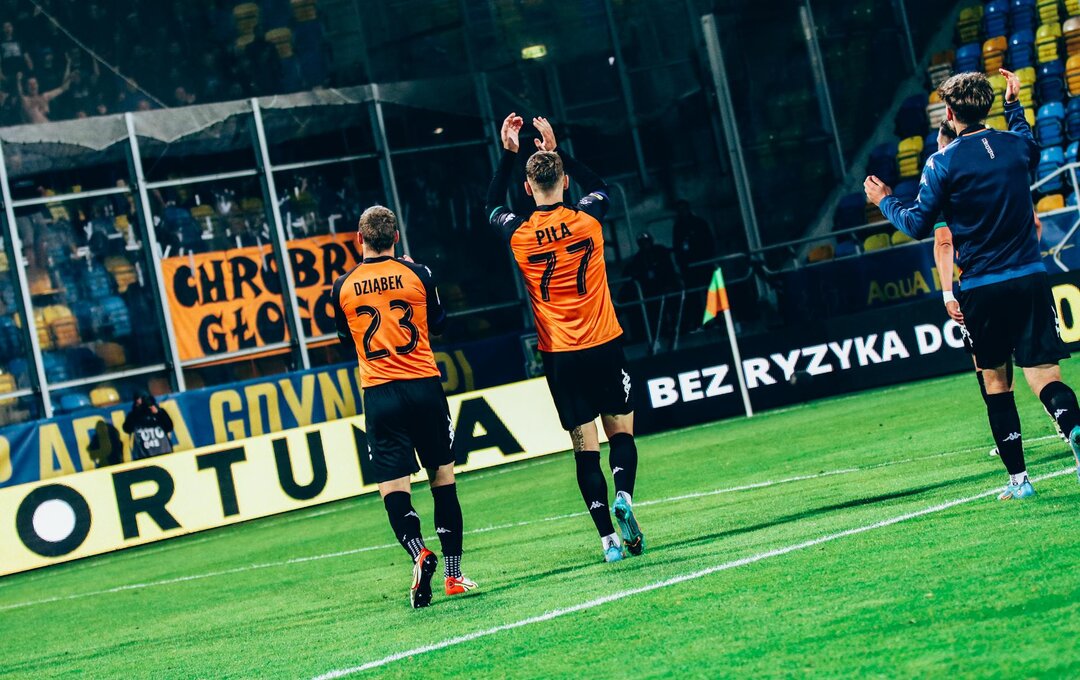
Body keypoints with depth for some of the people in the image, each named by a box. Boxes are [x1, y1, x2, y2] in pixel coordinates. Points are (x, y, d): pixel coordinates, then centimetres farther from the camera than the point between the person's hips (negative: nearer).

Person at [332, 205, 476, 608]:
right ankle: (453, 572, 11)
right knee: (442, 477, 10)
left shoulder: (342, 288, 2)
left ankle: (418, 553, -25)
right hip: (424, 386, 0)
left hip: (378, 394, 0)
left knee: (392, 485, -1)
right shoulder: (417, 274, -1)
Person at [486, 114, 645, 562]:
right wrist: (556, 151, 23)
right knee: (621, 432, 12)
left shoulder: (519, 235, -4)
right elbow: (599, 186, 21)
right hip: (604, 346, 0)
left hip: (559, 355, 0)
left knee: (585, 449, 2)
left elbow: (492, 208, 21)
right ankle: (623, 495, -15)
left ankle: (608, 536, -5)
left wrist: (509, 152, 19)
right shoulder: (587, 220, -4)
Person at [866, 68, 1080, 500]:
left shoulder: (943, 163, -7)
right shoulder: (1015, 145, 5)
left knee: (995, 381, 11)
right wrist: (1015, 105, 41)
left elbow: (919, 225, -1)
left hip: (981, 288, -2)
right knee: (1043, 373, -2)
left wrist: (884, 201, 15)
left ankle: (1018, 478, 12)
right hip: (1029, 278, 2)